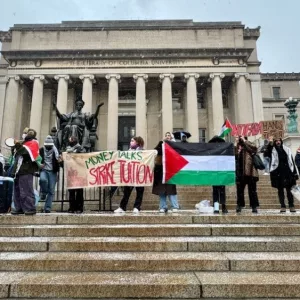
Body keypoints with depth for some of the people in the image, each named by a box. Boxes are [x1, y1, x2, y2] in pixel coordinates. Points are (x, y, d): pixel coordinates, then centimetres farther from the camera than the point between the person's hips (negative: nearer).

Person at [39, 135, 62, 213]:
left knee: (51, 191, -2)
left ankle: (47, 208, 6)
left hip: (52, 171, 0)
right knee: (43, 179, -34)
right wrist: (39, 164, -10)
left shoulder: (55, 151, 4)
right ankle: (43, 193, -3)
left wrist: (59, 160, -19)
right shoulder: (41, 150, 5)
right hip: (43, 170, 0)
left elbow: (58, 160, 6)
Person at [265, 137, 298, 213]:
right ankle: (283, 206, 7)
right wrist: (270, 144, -28)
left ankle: (291, 206, 11)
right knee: (280, 190, 3)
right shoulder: (273, 150, 5)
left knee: (289, 190, 5)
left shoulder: (287, 149, 12)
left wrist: (295, 172, 6)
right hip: (278, 173, -1)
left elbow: (291, 161, 11)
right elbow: (267, 154, -17)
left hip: (287, 172, 2)